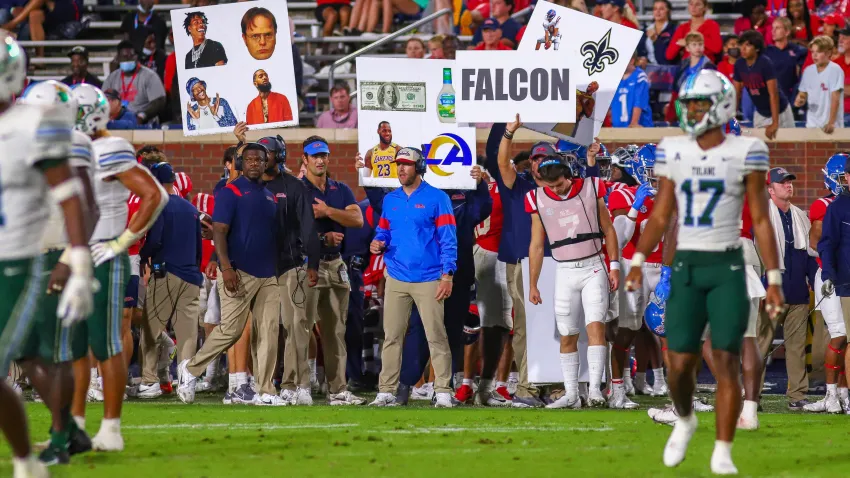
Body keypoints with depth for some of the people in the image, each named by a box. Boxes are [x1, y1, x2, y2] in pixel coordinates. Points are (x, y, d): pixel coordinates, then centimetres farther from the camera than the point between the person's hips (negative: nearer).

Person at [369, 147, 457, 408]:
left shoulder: (437, 199, -2)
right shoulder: (390, 200, 13)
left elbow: (448, 240, -4)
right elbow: (383, 230, 20)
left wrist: (447, 275, -11)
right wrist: (378, 243, -4)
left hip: (429, 279, -4)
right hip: (396, 279, 4)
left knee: (436, 337, -4)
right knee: (392, 336, 3)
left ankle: (443, 392, -2)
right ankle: (386, 391, 6)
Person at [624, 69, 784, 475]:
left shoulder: (745, 153, -5)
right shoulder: (673, 152, 5)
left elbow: (761, 220, -3)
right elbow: (660, 216, 8)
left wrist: (774, 280, -7)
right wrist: (638, 262, -3)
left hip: (728, 268, -3)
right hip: (685, 268, 3)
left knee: (726, 362, -7)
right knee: (680, 363, 1)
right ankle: (684, 420, 33)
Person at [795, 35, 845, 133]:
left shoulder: (835, 70, -11)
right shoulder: (808, 71, 6)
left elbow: (835, 99, -15)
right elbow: (802, 94, 14)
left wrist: (831, 123, -22)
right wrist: (799, 101, -11)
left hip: (830, 126, -5)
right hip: (812, 125, 5)